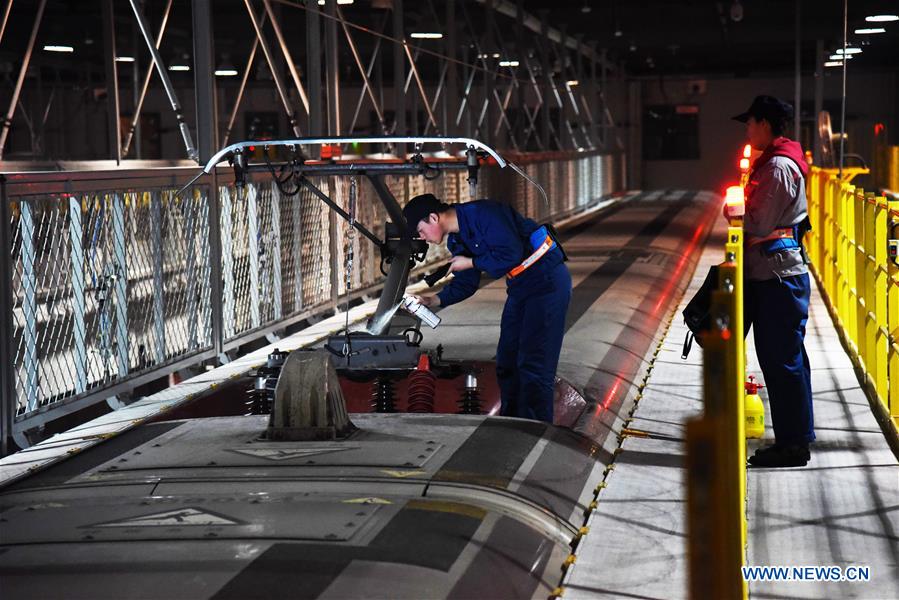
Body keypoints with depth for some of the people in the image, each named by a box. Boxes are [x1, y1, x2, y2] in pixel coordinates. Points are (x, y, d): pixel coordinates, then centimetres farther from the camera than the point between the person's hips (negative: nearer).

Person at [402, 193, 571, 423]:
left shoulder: (483, 213, -20)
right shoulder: (456, 239, 9)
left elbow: (511, 254, -27)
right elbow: (465, 283, 15)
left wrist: (471, 262, -15)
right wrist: (435, 300, 0)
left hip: (547, 280, -10)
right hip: (519, 287, 10)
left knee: (533, 364, -13)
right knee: (507, 361, 12)